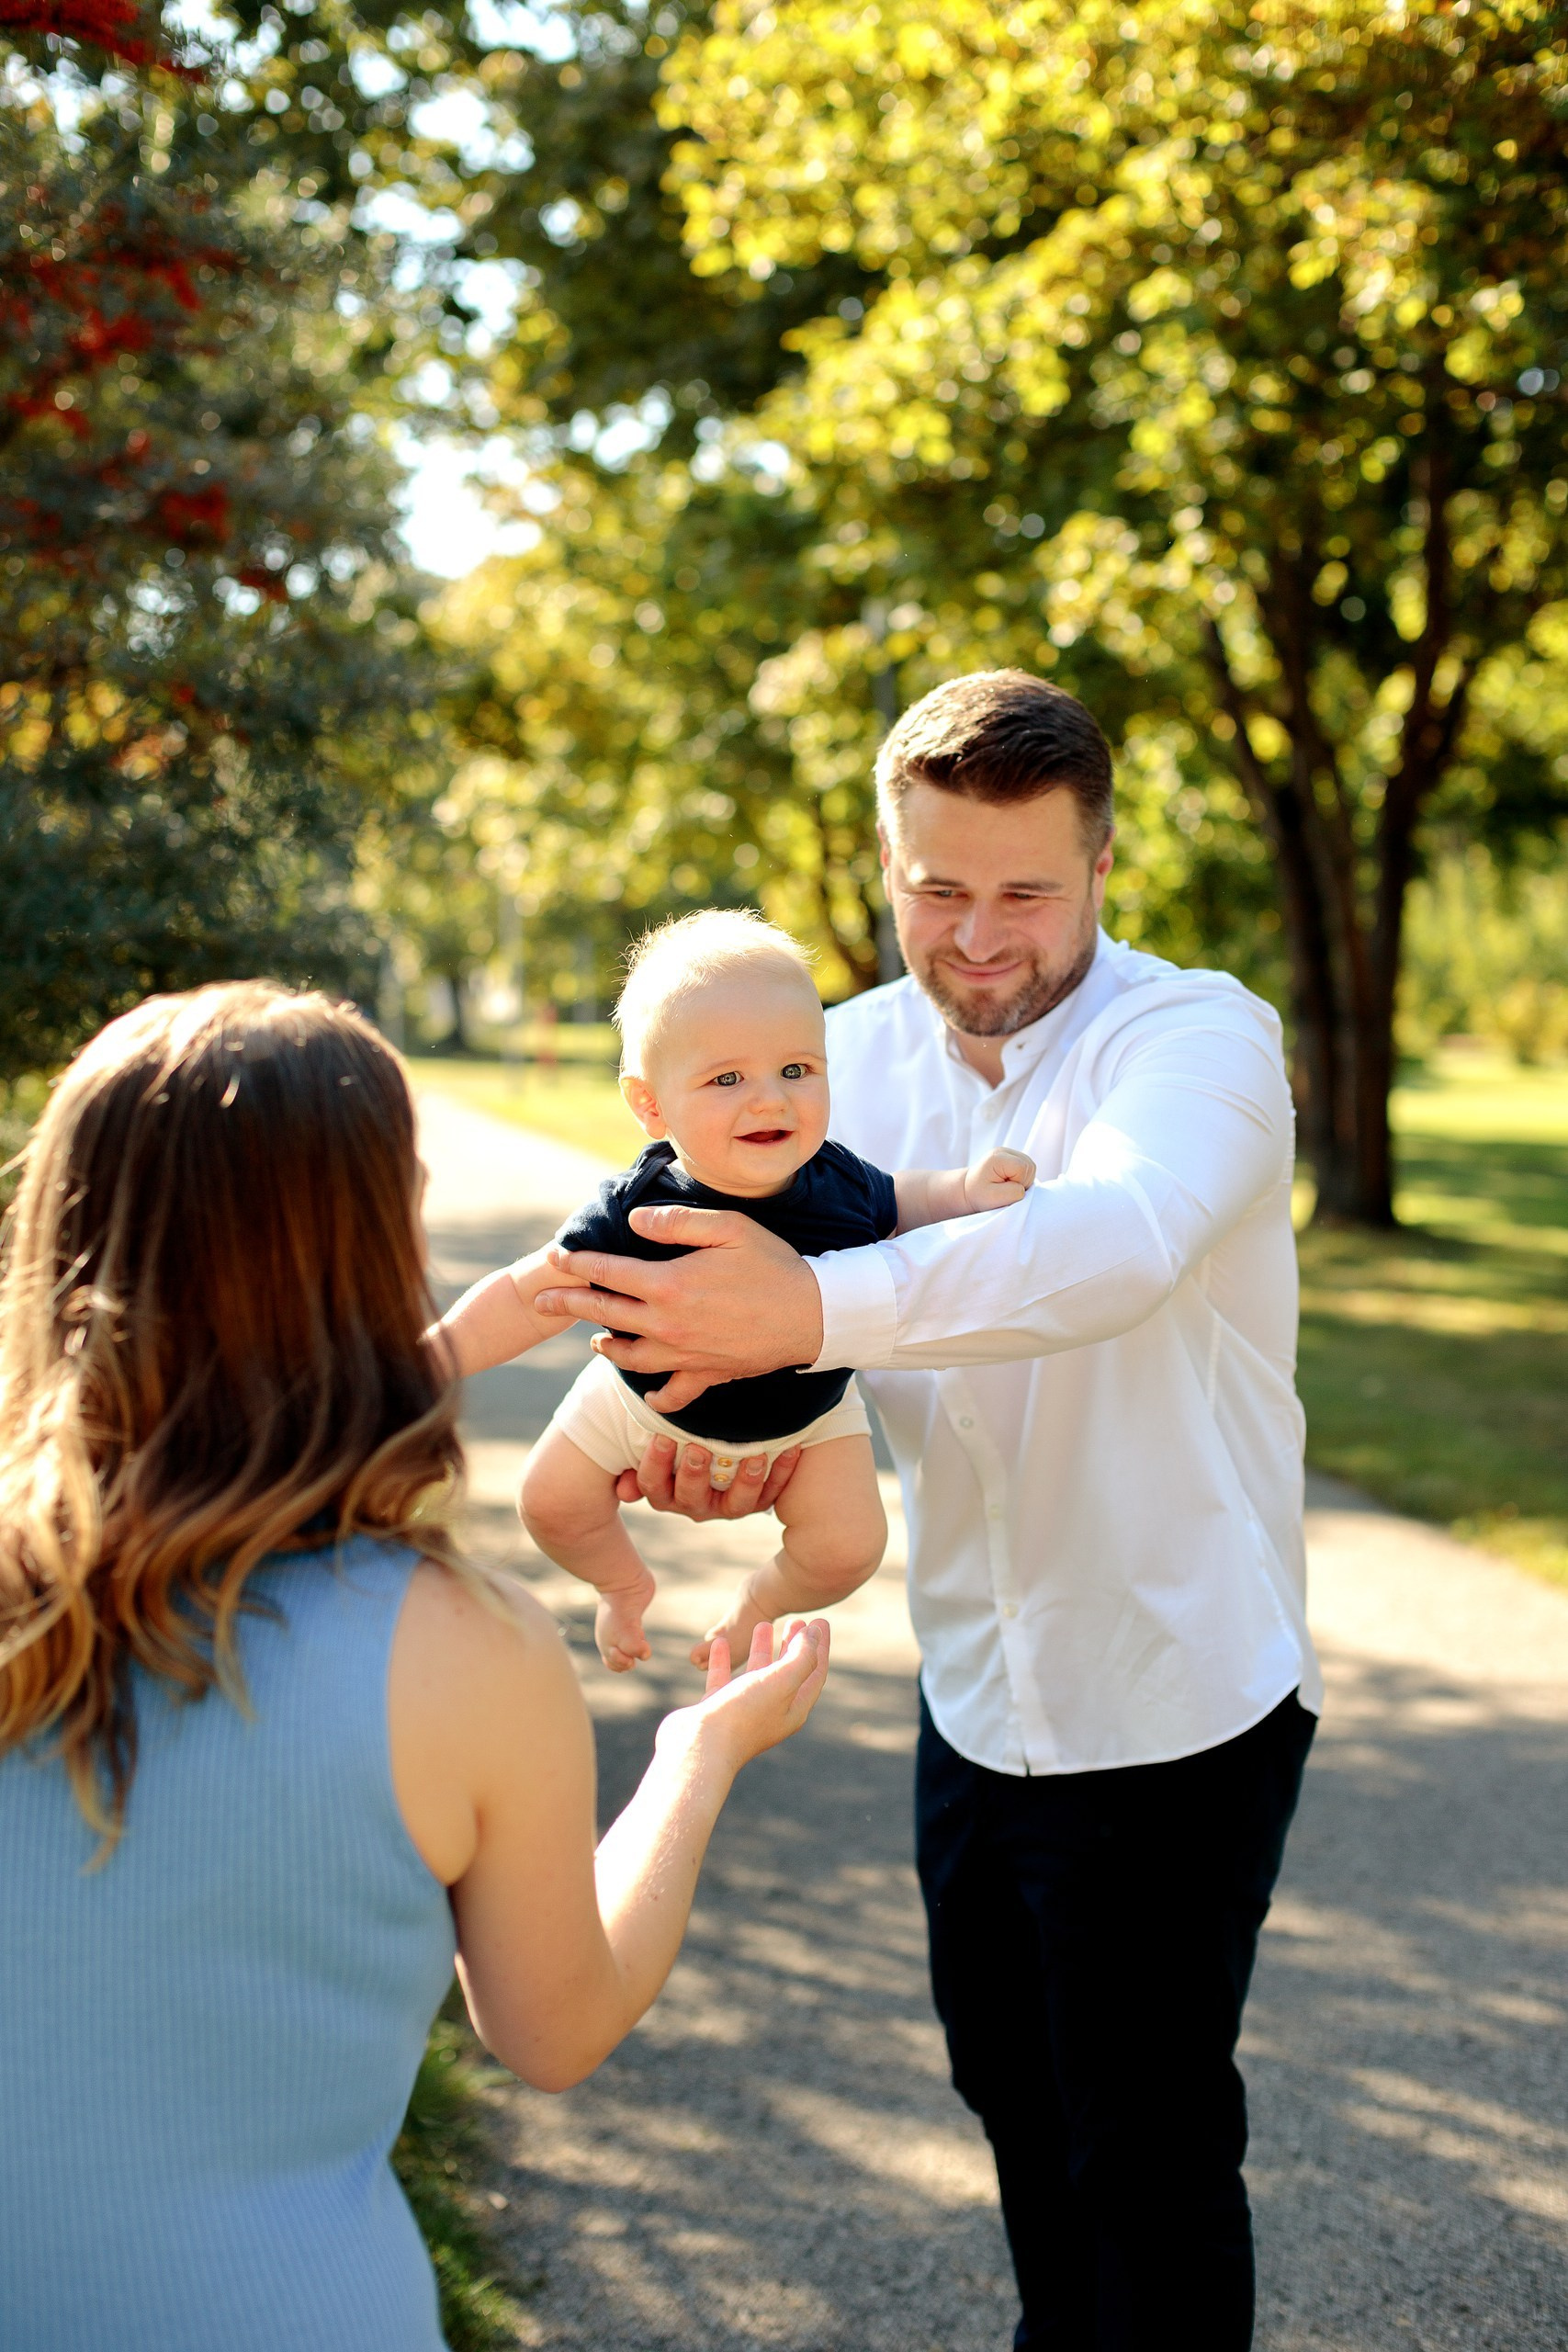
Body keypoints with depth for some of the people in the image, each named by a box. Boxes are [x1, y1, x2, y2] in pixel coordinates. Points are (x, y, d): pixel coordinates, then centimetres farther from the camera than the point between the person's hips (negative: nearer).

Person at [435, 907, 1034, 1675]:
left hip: (806, 1413, 1)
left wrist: (966, 1189, -21)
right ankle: (625, 1582, 40)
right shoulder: (632, 1215, -36)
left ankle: (761, 1599, 29)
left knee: (848, 1547, -7)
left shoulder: (836, 1185, -28)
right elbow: (524, 1296, -27)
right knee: (551, 1501, 4)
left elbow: (895, 1202, -3)